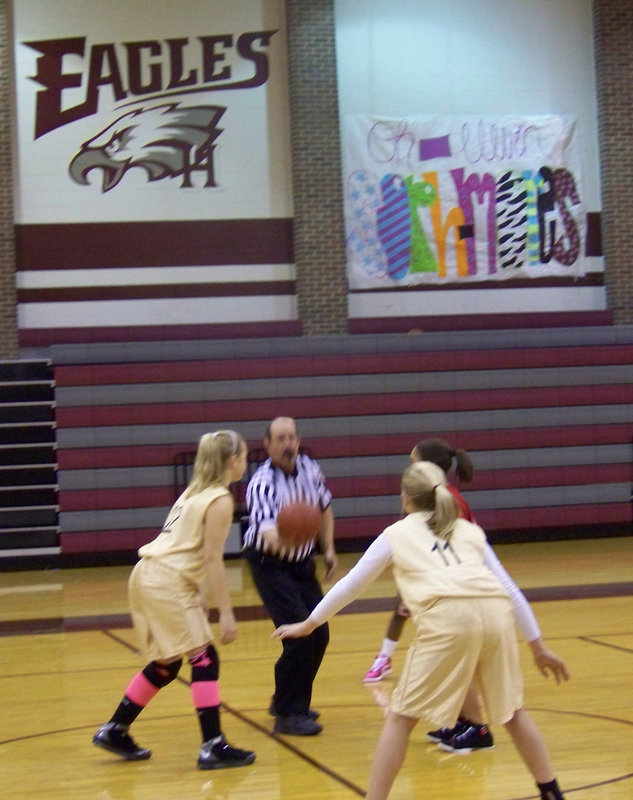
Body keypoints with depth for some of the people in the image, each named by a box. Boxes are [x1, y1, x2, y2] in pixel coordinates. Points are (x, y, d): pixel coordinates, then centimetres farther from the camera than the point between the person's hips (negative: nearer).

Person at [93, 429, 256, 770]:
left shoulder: (195, 491, 18)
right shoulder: (220, 500, -9)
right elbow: (212, 558, -13)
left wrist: (199, 595, 17)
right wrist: (226, 613, -12)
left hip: (148, 576, 9)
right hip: (168, 582, -9)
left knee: (165, 664, 18)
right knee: (204, 659, -6)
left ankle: (114, 730, 25)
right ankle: (213, 747, -7)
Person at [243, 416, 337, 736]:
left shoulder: (310, 469, -5)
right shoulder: (262, 483, -24)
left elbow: (324, 507, 14)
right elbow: (265, 527, -39)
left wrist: (328, 549, 12)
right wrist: (279, 539, -61)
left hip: (302, 562, 7)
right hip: (270, 565, -7)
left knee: (319, 635, 7)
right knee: (299, 633, -19)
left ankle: (287, 700, 26)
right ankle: (287, 715, -10)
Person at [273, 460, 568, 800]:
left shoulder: (396, 533, 23)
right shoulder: (471, 530, 30)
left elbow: (351, 584, 30)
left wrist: (308, 624, 41)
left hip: (447, 616, -3)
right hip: (495, 611, 4)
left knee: (400, 717, 7)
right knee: (512, 709, 21)